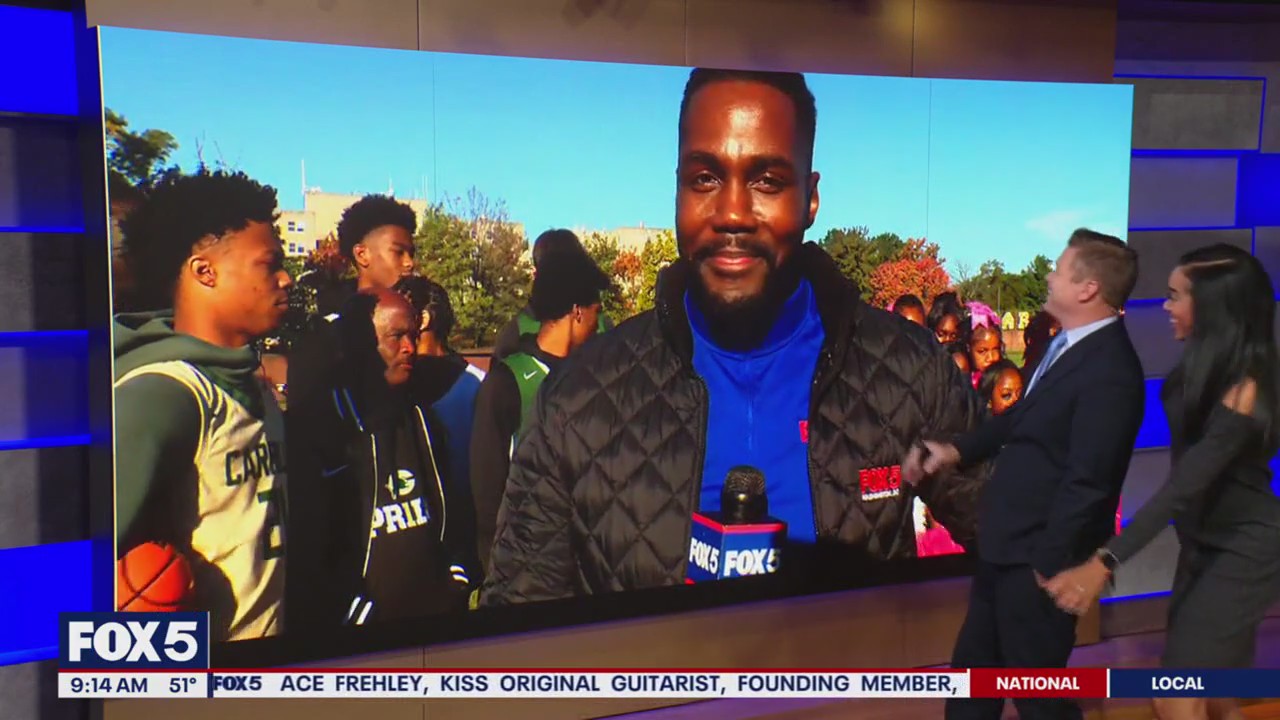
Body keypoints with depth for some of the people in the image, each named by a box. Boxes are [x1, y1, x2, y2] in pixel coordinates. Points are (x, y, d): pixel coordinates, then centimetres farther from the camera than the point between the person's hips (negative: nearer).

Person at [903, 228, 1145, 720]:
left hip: (1036, 556, -9)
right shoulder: (1068, 344, 7)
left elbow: (1086, 481, -25)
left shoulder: (1109, 371, -25)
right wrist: (958, 450, 7)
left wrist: (1047, 565, -18)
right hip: (1007, 547, 9)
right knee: (972, 672, 21)